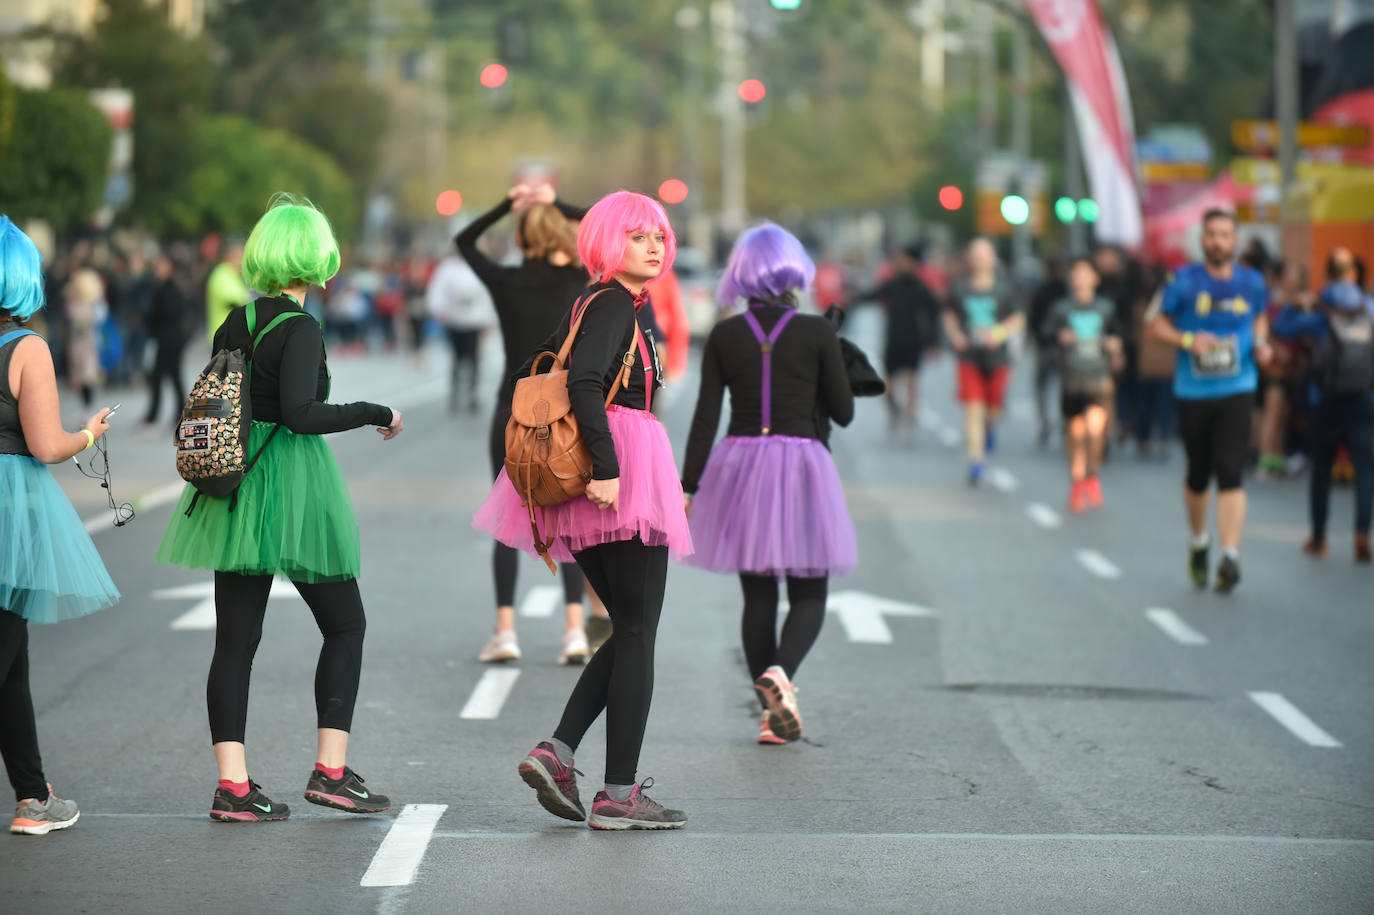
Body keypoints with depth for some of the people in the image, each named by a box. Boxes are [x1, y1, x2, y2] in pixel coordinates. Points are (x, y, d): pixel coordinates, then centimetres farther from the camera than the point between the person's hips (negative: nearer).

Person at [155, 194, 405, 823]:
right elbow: (300, 413, -24)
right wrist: (376, 413, -13)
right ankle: (331, 770, 2)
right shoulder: (299, 329, -13)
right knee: (344, 624, 8)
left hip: (234, 488, 6)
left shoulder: (235, 324, 7)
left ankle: (232, 786, 2)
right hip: (293, 485, -6)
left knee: (235, 639, 5)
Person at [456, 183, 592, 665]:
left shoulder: (505, 281, -3)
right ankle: (574, 629, -4)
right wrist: (557, 203, 13)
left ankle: (505, 629, 2)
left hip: (513, 414, 0)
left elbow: (464, 240, 15)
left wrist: (508, 203, 16)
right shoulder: (578, 282, -4)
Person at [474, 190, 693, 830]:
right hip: (622, 481, -10)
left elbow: (532, 373, 25)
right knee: (637, 632, -4)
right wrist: (606, 466, -29)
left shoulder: (593, 305, 19)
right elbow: (585, 382, -24)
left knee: (631, 629, 14)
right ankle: (618, 794, -3)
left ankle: (556, 752, 2)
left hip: (601, 487, 10)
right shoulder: (615, 304, -9)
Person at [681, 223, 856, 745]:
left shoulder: (724, 336, 0)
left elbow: (706, 417, -2)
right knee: (809, 594, 7)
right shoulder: (816, 333, -5)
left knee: (758, 595, 11)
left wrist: (690, 486, 2)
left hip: (739, 466, 2)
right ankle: (780, 672, -22)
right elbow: (843, 412, 0)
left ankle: (772, 714, 10)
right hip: (800, 466, -2)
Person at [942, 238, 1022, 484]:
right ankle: (976, 461, -7)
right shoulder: (959, 287, 1)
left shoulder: (1002, 288, -2)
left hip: (997, 359, 0)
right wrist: (954, 335, -4)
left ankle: (990, 427, 47)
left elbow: (1017, 319, 6)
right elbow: (949, 315, 15)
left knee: (993, 408, 9)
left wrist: (1001, 333, -12)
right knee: (973, 409, -10)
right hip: (969, 357, 0)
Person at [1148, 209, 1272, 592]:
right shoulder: (1184, 282, -4)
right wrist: (1188, 340, -16)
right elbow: (1157, 325, 1)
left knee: (1231, 474, -13)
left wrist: (1261, 343, 1)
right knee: (1198, 475, 11)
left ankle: (1230, 556, -18)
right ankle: (1198, 541, 37)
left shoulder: (1252, 283, 3)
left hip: (1237, 392, 0)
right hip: (1193, 392, 0)